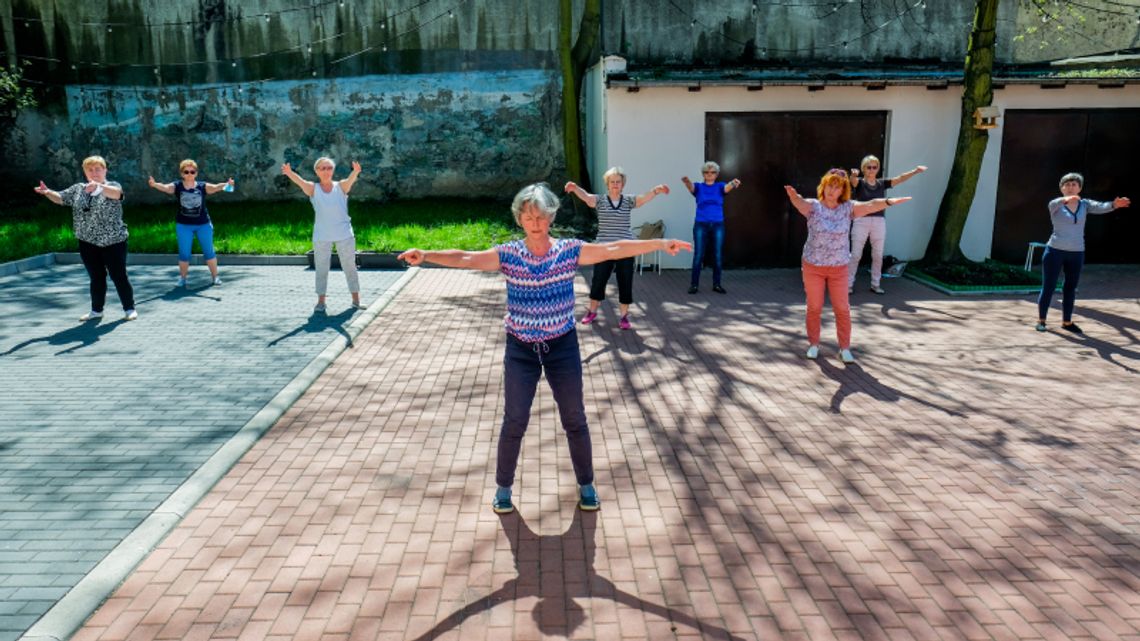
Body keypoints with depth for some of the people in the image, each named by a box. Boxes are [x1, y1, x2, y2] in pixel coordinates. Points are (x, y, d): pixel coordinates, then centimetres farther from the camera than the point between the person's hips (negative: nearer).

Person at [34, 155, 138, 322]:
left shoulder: (113, 185, -5)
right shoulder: (78, 188, 11)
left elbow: (116, 193, -27)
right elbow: (60, 198, 12)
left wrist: (98, 186, -46)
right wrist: (47, 192, -11)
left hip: (113, 242, -4)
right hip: (88, 243, 5)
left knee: (119, 276, 0)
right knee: (96, 278, 12)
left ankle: (129, 309, 11)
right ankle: (96, 310, 22)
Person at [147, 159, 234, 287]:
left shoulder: (202, 186, -6)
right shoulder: (177, 186, -6)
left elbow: (215, 187, -21)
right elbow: (165, 187, -23)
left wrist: (226, 184, -42)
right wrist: (154, 184, -45)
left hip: (203, 224, 0)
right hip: (183, 225, 0)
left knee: (209, 251, 8)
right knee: (184, 253, 7)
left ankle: (214, 276, 22)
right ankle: (182, 278, 22)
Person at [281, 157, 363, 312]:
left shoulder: (341, 186, 1)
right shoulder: (313, 188, 1)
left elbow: (351, 180, -20)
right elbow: (300, 181, -19)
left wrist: (356, 171, -44)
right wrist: (289, 173, -42)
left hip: (344, 234, 0)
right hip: (322, 236, 0)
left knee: (349, 266, 6)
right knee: (321, 268, 5)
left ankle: (356, 299, 15)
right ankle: (320, 301, 13)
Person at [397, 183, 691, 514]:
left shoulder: (570, 250, -6)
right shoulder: (508, 254, -7)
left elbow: (614, 250, -14)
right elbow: (464, 258, -16)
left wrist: (660, 243, -22)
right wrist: (426, 255, -31)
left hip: (563, 347, 1)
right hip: (520, 349, 0)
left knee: (575, 420, 11)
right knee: (514, 422, 7)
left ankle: (586, 484, 31)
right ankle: (503, 487, 27)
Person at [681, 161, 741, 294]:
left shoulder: (720, 186, 4)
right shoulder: (699, 187, 2)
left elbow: (728, 187, -19)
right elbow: (691, 187, -22)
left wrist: (733, 183, -45)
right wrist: (687, 182, -48)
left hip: (718, 226, 1)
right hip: (700, 225, -1)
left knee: (717, 256, 4)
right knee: (698, 256, -2)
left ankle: (716, 284, 14)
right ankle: (694, 284, 6)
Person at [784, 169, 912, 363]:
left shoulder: (848, 208, -6)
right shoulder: (813, 206, -10)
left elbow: (870, 205, -23)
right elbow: (799, 202, -31)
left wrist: (888, 202, -45)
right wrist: (793, 195, -57)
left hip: (839, 268, 1)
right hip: (813, 266, -1)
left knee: (842, 309, 5)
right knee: (814, 308, 9)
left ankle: (845, 348, 18)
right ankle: (813, 344, 25)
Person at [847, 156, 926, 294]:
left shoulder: (882, 183, 8)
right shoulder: (859, 182, -3)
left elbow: (899, 178, 1)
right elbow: (853, 180, -24)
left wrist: (915, 171, -14)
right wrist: (854, 174, -48)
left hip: (879, 222, 4)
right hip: (861, 222, -4)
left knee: (878, 255, 8)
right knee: (855, 255, 0)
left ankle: (875, 284, 19)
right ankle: (849, 284, 6)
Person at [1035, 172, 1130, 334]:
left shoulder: (1085, 204, 3)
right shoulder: (1056, 205, -6)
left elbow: (1100, 207, -15)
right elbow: (1054, 204, -30)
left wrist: (1114, 204, -38)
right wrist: (1065, 200, -54)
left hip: (1077, 254, 3)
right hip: (1055, 251, -3)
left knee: (1070, 288, 10)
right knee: (1048, 287, 1)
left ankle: (1066, 322, 20)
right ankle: (1041, 320, 11)